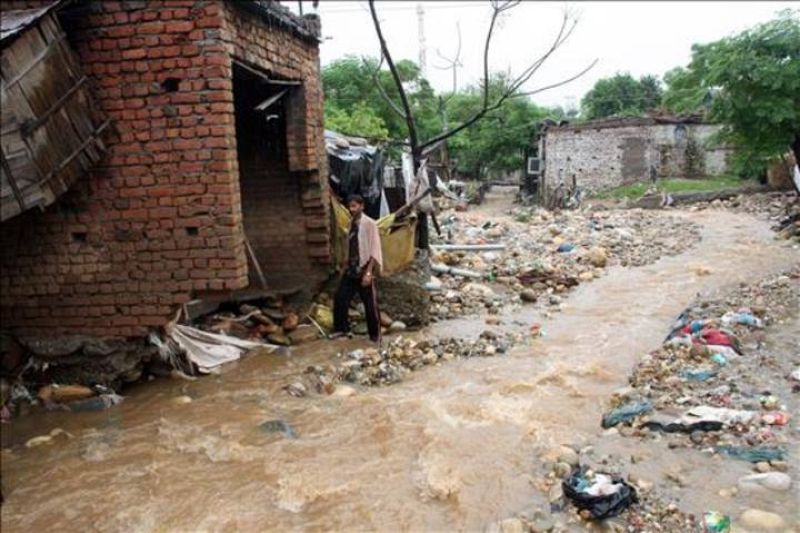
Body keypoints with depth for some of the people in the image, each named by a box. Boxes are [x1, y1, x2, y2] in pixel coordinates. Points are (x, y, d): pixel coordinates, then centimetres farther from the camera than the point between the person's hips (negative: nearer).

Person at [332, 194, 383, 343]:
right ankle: (341, 328, 25)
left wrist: (368, 272, -20)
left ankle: (375, 335, 15)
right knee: (340, 298, 7)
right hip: (350, 269, 7)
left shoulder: (369, 224, -12)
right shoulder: (351, 223, 10)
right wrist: (345, 266, 16)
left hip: (364, 269, -7)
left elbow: (374, 250, -15)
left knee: (370, 305, 2)